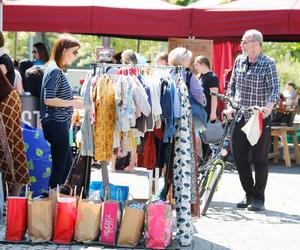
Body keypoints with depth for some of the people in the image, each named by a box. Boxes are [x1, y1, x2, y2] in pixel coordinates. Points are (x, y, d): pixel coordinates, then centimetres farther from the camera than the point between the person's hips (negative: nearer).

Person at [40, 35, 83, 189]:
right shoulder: (55, 71, -16)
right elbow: (48, 100, -23)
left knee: (67, 165, 16)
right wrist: (73, 103, -17)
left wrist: (74, 98, 8)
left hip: (59, 124, 10)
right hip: (56, 124, -10)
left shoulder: (56, 70, 13)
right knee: (59, 166, -3)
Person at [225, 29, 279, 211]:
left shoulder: (268, 63, -7)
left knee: (260, 160, 0)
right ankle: (249, 194, 21)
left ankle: (259, 198, 10)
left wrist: (268, 107, -31)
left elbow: (275, 89, -14)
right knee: (240, 158, 7)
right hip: (240, 117, 5)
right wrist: (231, 106, 2)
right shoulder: (239, 61, 8)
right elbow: (232, 85, 15)